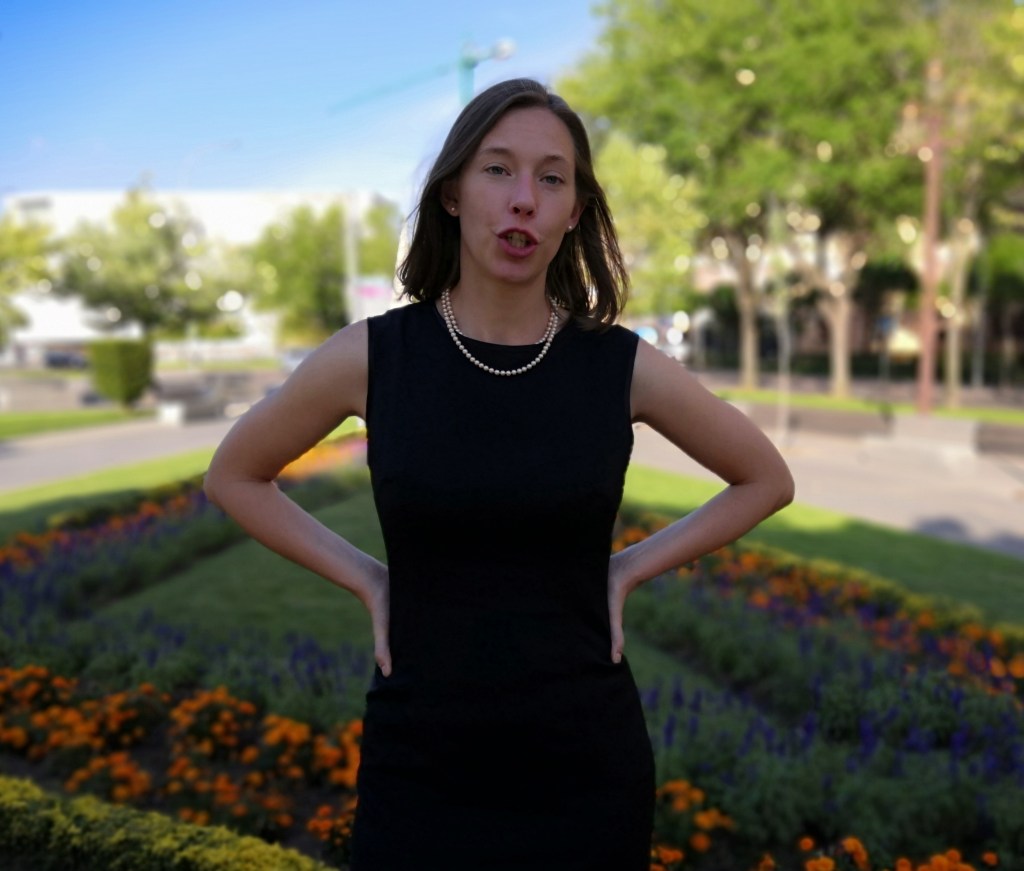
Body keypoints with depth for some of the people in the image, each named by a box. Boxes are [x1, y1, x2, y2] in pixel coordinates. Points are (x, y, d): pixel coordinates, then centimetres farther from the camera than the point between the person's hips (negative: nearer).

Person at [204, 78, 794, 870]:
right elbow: (235, 477, 8)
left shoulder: (622, 366, -6)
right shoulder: (371, 357, -8)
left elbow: (766, 480, 10)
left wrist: (630, 569, 1)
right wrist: (365, 579, -1)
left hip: (588, 767, 1)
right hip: (422, 772, 0)